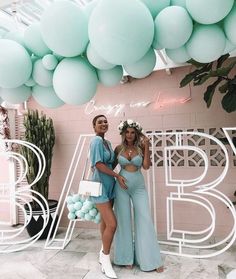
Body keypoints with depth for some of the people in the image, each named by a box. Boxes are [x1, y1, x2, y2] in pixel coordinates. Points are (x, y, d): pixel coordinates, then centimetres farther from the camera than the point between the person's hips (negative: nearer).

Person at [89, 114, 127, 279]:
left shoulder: (108, 142, 11)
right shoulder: (96, 141, -14)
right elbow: (99, 164, -20)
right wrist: (117, 176, -14)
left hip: (110, 186, 8)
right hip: (100, 186, -8)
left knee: (105, 221, 17)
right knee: (112, 224, -10)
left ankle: (104, 254, 33)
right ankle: (105, 260, 11)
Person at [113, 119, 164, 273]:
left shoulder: (141, 147, -1)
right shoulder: (119, 148, 1)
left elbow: (146, 166, -13)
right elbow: (112, 165, 11)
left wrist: (147, 147, -14)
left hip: (139, 187, 0)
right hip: (122, 187, 1)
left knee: (145, 220, 1)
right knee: (124, 220, 7)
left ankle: (150, 259, 14)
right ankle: (127, 257, 23)